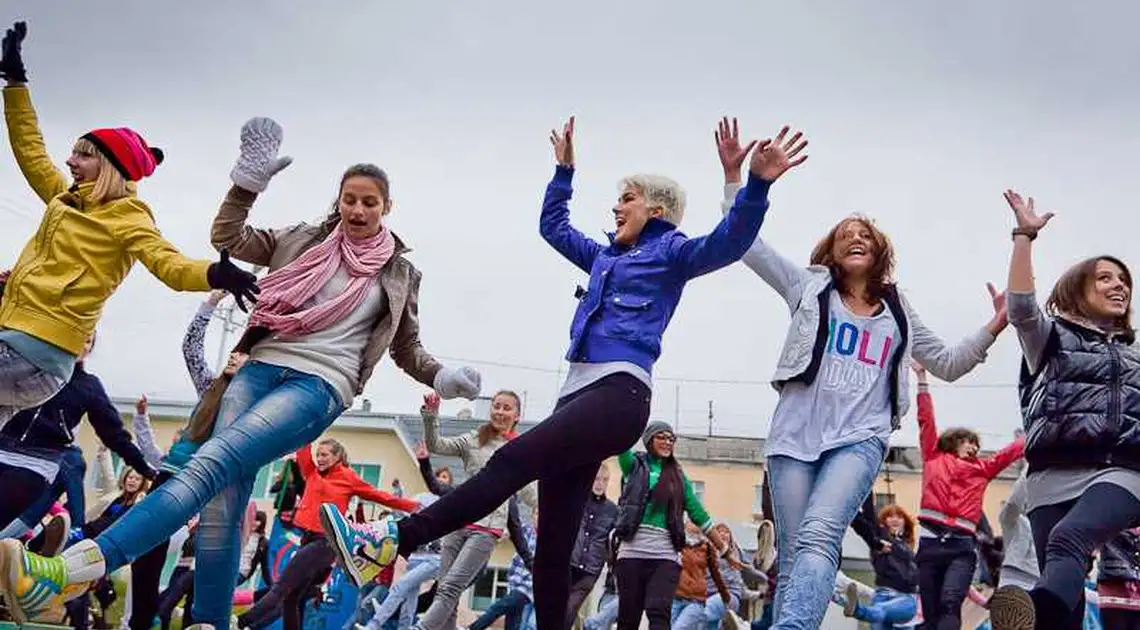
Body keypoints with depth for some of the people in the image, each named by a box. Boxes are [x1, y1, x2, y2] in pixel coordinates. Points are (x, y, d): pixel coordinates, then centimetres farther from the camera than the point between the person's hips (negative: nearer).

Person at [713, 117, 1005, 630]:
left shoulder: (897, 313, 23)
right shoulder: (810, 286, 17)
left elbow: (947, 364, 29)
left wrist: (992, 328, 15)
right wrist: (733, 175, 4)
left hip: (859, 438, 0)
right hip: (797, 433, 1)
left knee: (819, 536, -26)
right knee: (793, 554, -7)